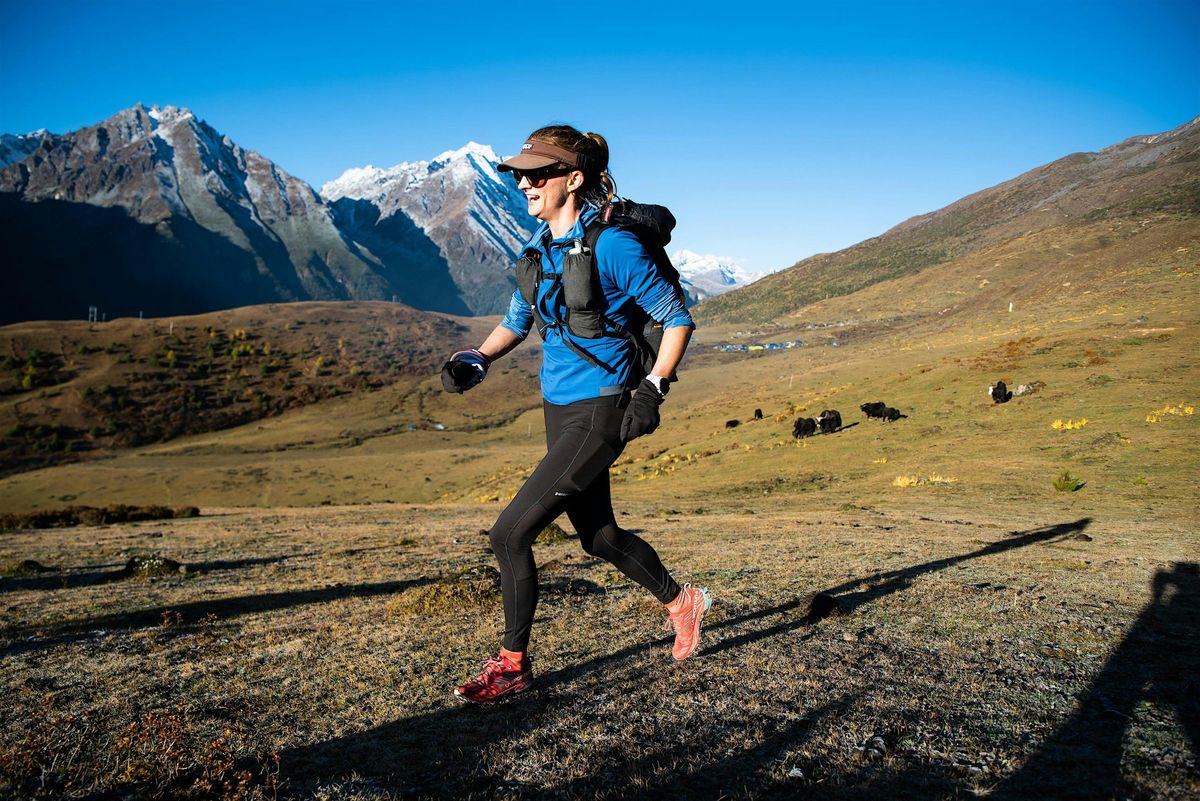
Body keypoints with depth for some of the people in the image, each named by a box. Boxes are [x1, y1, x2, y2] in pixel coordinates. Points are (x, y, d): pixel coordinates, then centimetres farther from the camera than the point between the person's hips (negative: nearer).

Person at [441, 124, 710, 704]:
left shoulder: (611, 245, -16)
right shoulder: (538, 247, 7)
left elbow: (677, 317, -10)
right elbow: (517, 322, 18)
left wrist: (653, 389, -18)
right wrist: (475, 361, 1)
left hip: (599, 415, -8)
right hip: (559, 409, 9)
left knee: (509, 535, -8)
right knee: (598, 536, 20)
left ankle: (513, 663, 12)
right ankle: (681, 602, 43)